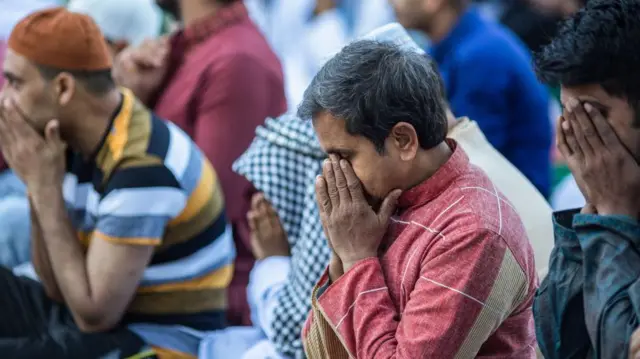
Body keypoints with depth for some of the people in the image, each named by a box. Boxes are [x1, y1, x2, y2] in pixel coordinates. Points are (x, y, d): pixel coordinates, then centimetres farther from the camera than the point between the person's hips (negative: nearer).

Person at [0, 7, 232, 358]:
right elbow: (58, 288, 5)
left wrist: (46, 188, -19)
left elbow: (95, 315, -23)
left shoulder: (141, 168, -23)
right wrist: (38, 186, -9)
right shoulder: (81, 138, 2)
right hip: (99, 316, 9)